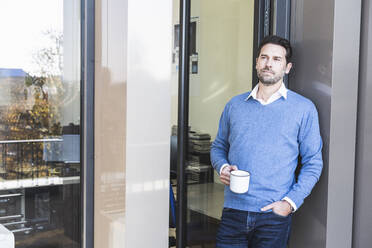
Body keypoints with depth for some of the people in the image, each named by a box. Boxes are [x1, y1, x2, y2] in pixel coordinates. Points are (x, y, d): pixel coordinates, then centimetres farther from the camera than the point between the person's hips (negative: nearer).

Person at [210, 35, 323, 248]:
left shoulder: (304, 108, 1)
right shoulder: (235, 105, 10)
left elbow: (313, 162, 2)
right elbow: (219, 146, 18)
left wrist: (290, 202, -8)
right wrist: (222, 167, -3)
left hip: (275, 215, -2)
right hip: (234, 211, 2)